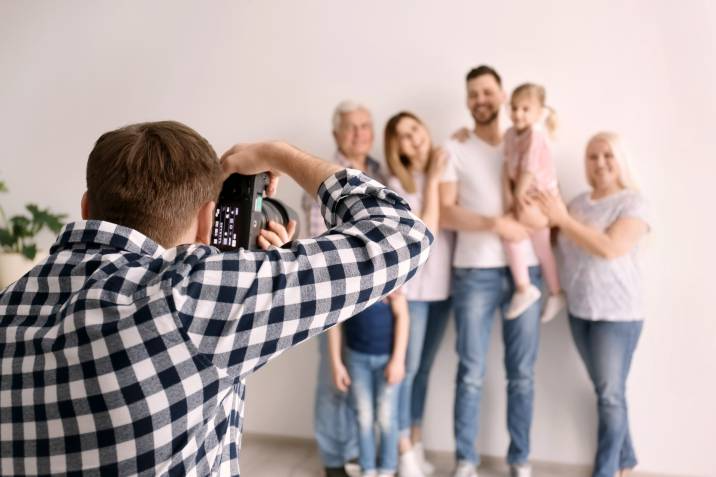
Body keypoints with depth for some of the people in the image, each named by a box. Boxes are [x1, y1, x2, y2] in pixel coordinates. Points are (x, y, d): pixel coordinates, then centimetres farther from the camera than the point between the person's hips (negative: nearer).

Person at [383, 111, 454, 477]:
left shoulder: (444, 171, 4)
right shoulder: (398, 184, -8)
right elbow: (425, 232, -18)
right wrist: (433, 180, -16)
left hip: (441, 286, 5)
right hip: (411, 287, -5)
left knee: (424, 369, 15)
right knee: (406, 368, 1)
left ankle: (417, 445, 28)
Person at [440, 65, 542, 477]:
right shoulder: (455, 150, 2)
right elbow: (445, 214, -8)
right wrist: (496, 223, -18)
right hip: (475, 272, -2)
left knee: (523, 373, 7)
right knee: (472, 373, 4)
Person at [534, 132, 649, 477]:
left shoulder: (633, 202, -9)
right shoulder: (579, 202, 9)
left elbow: (611, 248, -22)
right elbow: (566, 247, 7)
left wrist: (563, 219, -20)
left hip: (617, 314, -5)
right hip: (579, 311, 5)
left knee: (611, 396, 0)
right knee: (606, 392, 15)